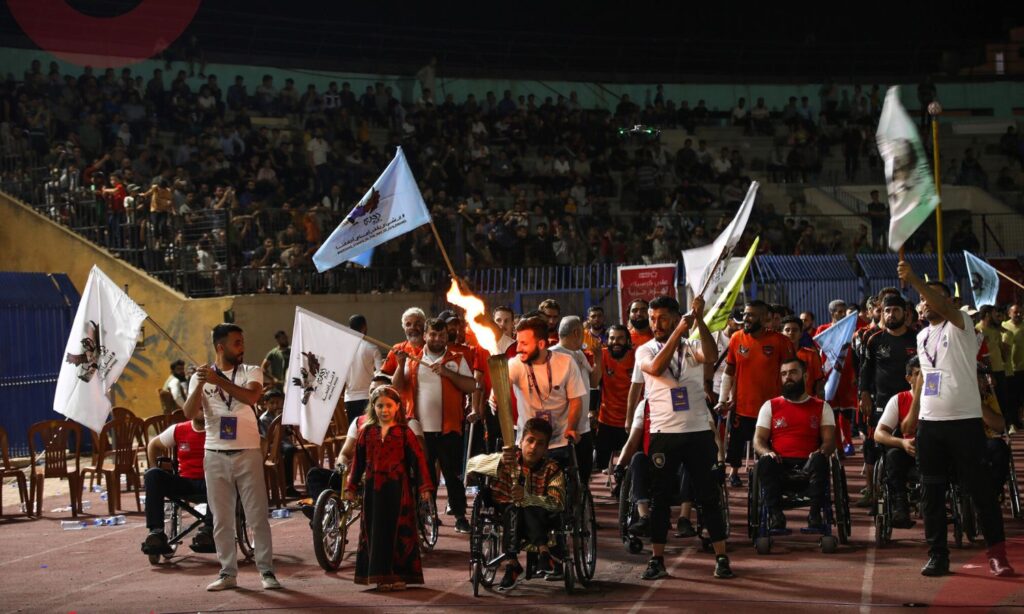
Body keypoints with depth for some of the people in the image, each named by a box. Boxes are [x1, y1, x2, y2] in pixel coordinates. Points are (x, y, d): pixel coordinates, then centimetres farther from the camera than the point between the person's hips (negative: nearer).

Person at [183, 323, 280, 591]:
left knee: (258, 516, -1)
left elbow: (251, 397, -18)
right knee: (221, 519, 6)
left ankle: (266, 571, 5)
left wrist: (219, 380, -25)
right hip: (215, 455, 1)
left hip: (247, 453, -1)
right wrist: (201, 384, -20)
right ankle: (228, 573, 14)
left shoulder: (251, 372, 3)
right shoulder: (200, 377, 6)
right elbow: (190, 414, -7)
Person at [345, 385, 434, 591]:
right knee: (374, 531, 6)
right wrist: (351, 486, 13)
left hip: (398, 488, -3)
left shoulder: (404, 432, -1)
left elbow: (418, 459, -1)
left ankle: (398, 574, 8)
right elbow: (358, 460, 13)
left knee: (399, 531, 0)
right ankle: (378, 574, 14)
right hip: (373, 487, 3)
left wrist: (424, 486, -5)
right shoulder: (366, 432, 7)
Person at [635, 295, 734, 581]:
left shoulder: (692, 347, 4)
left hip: (699, 431, 0)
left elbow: (710, 354, -19)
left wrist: (699, 321, -31)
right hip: (664, 434, 0)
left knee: (708, 497, 3)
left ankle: (721, 558, 9)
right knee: (660, 499, 4)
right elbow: (656, 368, -20)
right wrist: (678, 331, -25)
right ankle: (657, 560, 11)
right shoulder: (645, 350, 2)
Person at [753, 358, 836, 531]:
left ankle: (815, 513, -34)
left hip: (808, 464, 0)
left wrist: (821, 452, -18)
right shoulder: (770, 406, 18)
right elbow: (759, 440, 10)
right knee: (765, 462, -34)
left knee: (819, 460, -35)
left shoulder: (821, 407, 17)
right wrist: (766, 452, -14)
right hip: (780, 464, 1)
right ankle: (775, 513, -34)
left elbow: (829, 440, 6)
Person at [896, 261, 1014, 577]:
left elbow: (943, 305, -26)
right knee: (931, 492, 6)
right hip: (929, 422, 6)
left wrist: (914, 279, -39)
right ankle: (937, 555, 13)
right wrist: (913, 413, 23)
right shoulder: (921, 336, 16)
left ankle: (997, 553, 5)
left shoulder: (959, 324, -4)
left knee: (980, 488, -2)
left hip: (964, 420, -6)